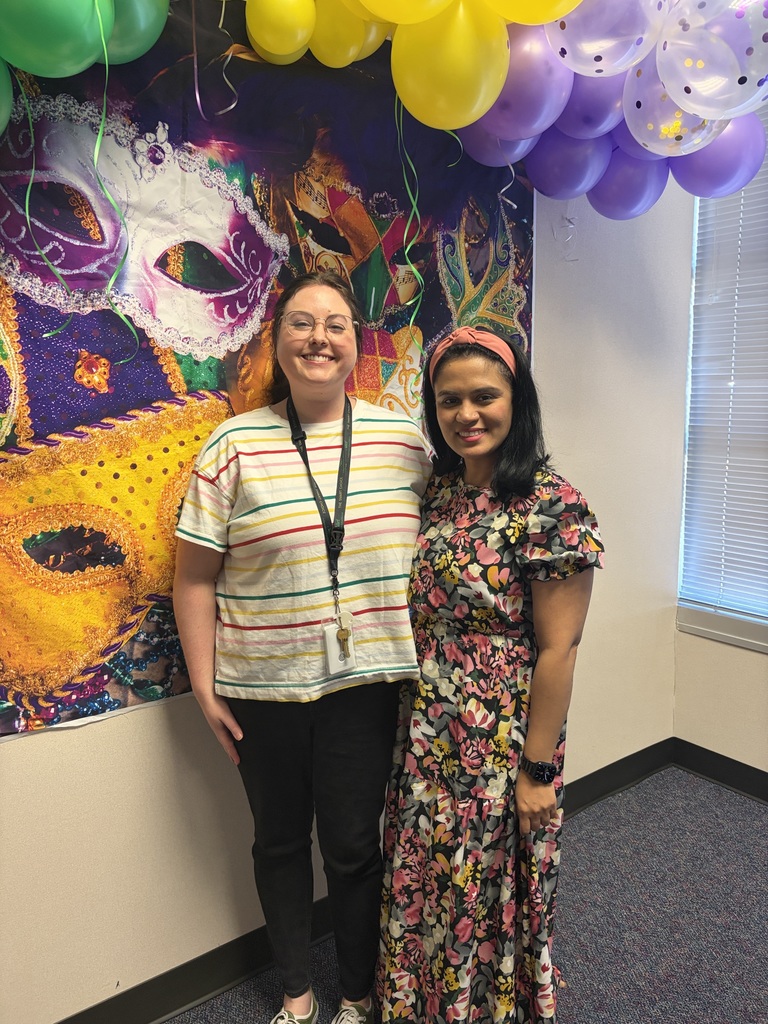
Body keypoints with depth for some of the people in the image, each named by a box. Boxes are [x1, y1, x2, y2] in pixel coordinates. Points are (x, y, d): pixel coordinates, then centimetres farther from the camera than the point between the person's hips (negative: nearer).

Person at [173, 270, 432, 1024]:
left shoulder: (404, 439, -2)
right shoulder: (234, 446, -7)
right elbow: (195, 577, -4)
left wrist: (424, 660, 6)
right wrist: (203, 685, -5)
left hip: (364, 682, 1)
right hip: (262, 687, 0)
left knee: (353, 844, 13)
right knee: (280, 839, 18)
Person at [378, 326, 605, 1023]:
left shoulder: (552, 506, -19)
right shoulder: (437, 491, 1)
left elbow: (558, 650, -17)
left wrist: (537, 769, -13)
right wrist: (411, 725, 9)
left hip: (501, 748, -6)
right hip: (426, 741, 6)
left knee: (489, 895, 17)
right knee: (421, 889, 23)